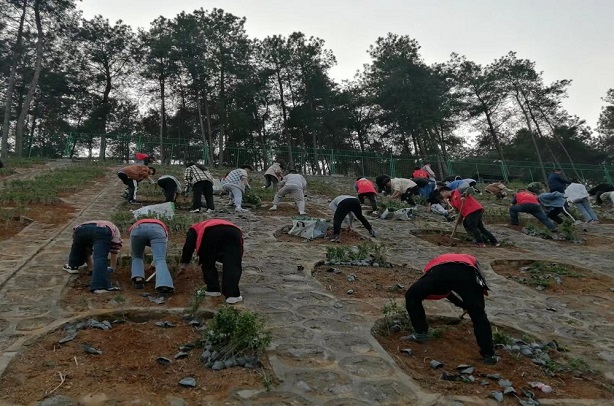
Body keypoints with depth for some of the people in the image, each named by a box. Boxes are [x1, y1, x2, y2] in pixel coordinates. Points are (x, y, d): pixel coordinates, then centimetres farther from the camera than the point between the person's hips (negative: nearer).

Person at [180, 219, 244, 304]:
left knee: (208, 264, 18)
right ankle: (233, 295, -4)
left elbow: (189, 245, 20)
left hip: (211, 233, -3)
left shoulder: (195, 228, 37)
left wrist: (184, 263, 23)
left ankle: (213, 290, 20)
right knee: (233, 266, 5)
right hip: (234, 232, 3)